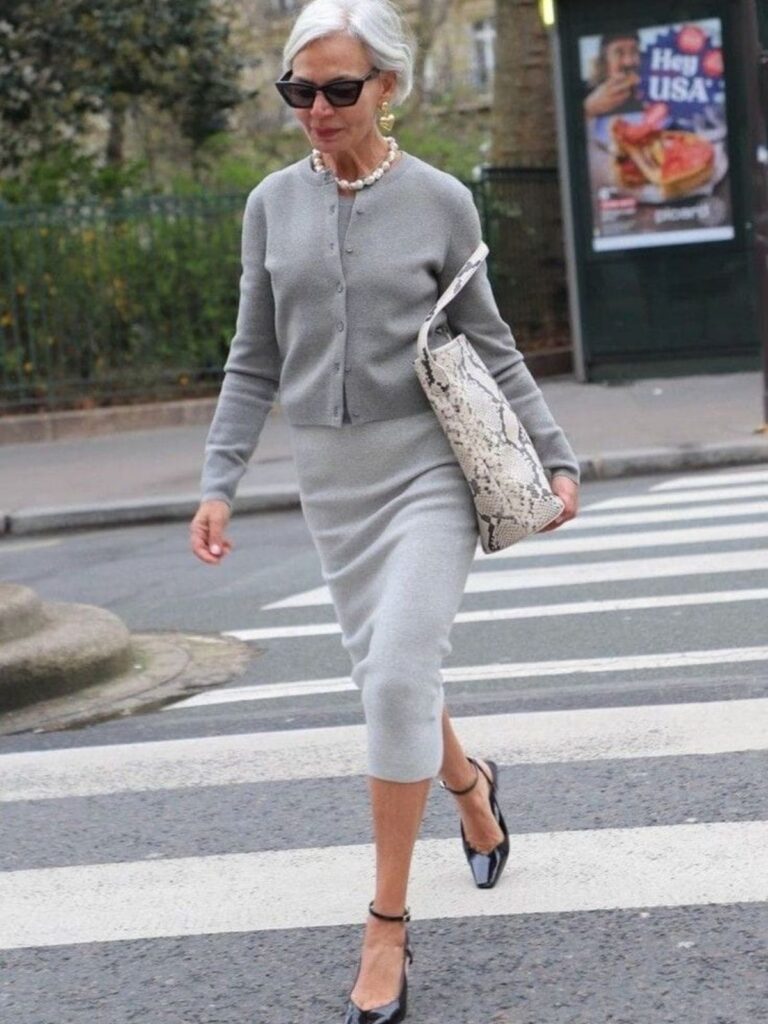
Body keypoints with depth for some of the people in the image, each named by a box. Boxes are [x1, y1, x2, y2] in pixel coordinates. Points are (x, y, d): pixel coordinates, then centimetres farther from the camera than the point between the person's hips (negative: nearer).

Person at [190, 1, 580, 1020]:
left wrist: (555, 457, 1)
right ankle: (468, 782, 44)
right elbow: (255, 362, 8)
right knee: (386, 675, 10)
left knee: (399, 676, -14)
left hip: (429, 464, -3)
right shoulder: (273, 204, 3)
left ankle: (388, 924, -3)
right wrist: (218, 484, 2)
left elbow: (489, 347, 5)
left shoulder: (439, 201, -4)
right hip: (331, 475, 4)